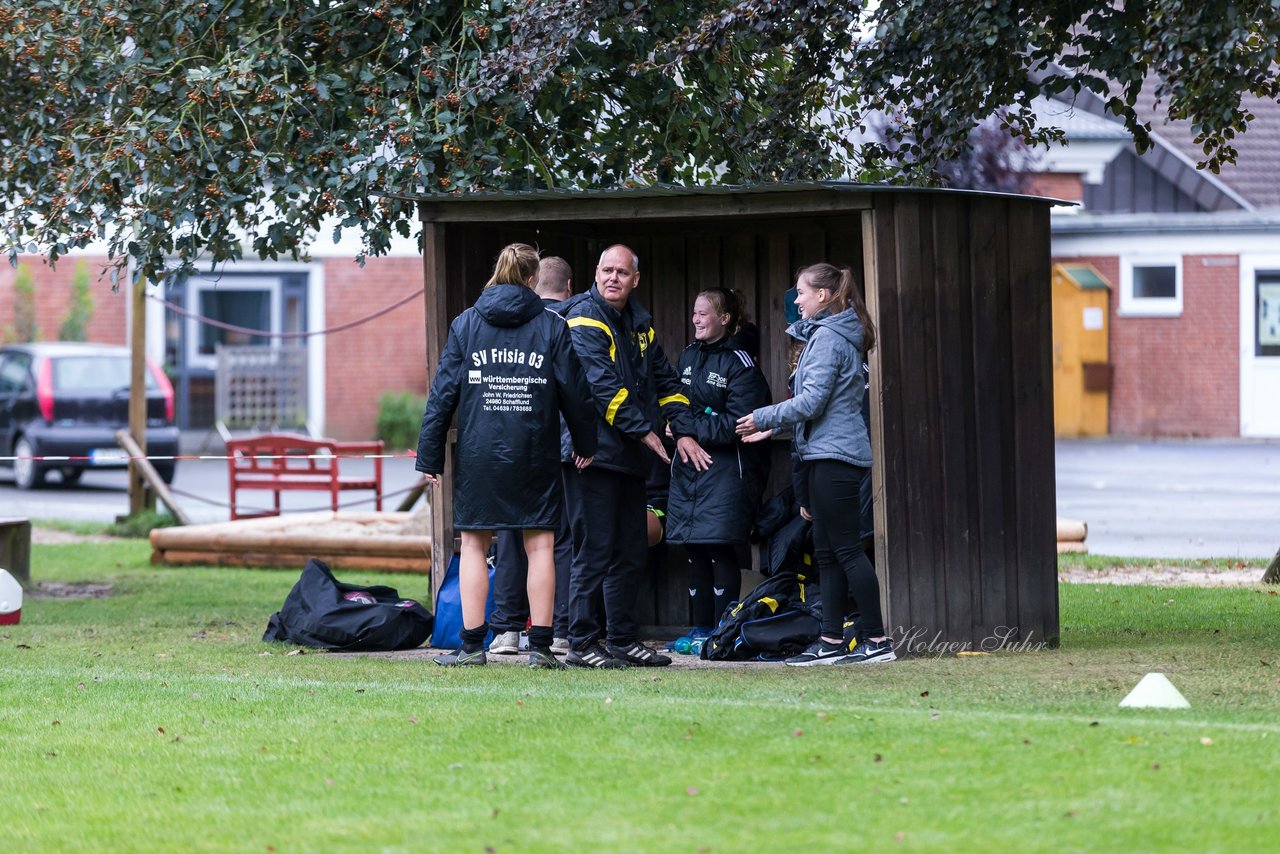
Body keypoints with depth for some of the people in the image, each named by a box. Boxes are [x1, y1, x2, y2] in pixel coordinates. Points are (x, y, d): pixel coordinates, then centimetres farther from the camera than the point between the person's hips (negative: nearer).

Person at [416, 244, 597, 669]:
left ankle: (472, 644, 5)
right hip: (535, 454, 0)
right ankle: (540, 645, 0)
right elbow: (574, 392, 4)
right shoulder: (552, 326, 1)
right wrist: (585, 444, 19)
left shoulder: (465, 324, 3)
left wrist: (430, 456, 6)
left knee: (474, 544, 7)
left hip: (478, 454, 1)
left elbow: (443, 393, 2)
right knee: (539, 545, 4)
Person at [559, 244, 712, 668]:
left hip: (629, 458, 8)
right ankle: (582, 644, -4)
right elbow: (602, 386, -18)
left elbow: (665, 379, 20)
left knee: (630, 554, 12)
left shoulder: (639, 323, 16)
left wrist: (682, 431, 7)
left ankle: (622, 639, 20)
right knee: (594, 552, -8)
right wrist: (644, 431, -17)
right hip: (593, 454, -8)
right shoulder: (584, 319, -9)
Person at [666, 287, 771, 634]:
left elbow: (739, 422, -14)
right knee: (695, 553, 8)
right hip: (688, 465, 7)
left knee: (721, 552, -8)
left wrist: (690, 428, -16)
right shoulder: (688, 357, 14)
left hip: (726, 469, -7)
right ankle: (701, 629, 14)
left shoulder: (739, 364, -8)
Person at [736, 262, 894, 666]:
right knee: (827, 552, 10)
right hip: (825, 455, 10)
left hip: (833, 456, -10)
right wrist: (774, 426, 20)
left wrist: (763, 418, -8)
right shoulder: (836, 335, 18)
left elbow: (812, 401, -19)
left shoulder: (827, 338, -13)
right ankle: (832, 641, 11)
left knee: (846, 550, -8)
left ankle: (877, 639, -8)